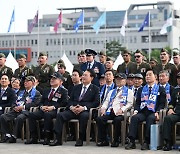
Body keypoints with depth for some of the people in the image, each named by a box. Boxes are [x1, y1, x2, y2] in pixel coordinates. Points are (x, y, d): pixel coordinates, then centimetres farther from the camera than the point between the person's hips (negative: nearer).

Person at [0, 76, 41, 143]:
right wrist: (14, 107, 2)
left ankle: (14, 136, -27)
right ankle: (8, 135, -13)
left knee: (19, 118, -39)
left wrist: (23, 107, -14)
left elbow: (35, 104, -7)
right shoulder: (21, 93, 31)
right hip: (16, 111, 6)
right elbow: (14, 103, 28)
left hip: (26, 111, -6)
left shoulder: (36, 93, 9)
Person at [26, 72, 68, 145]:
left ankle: (47, 137, -33)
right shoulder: (46, 91, 27)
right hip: (44, 110, 6)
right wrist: (42, 106, -2)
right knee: (31, 114, -21)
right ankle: (34, 137, -19)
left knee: (47, 114, -39)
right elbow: (41, 102, 24)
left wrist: (53, 107, -17)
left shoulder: (63, 91, 8)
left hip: (54, 111, -6)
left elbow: (64, 103, -4)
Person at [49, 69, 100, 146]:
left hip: (85, 111, -4)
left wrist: (84, 107, -16)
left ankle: (80, 139, -26)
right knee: (60, 115, -22)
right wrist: (71, 107, -6)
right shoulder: (76, 87, 23)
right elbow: (70, 100, 18)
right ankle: (58, 139, -22)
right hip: (73, 110, 4)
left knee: (84, 116, -39)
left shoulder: (95, 89, 10)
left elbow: (96, 102, -2)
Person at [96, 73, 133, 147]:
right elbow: (106, 102, 25)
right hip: (110, 112, 5)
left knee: (117, 120, -38)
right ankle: (103, 140, -14)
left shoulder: (129, 91, 14)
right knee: (99, 119, -23)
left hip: (120, 113, -5)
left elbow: (130, 103, 2)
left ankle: (116, 140, -21)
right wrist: (103, 108, 2)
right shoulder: (111, 92, 32)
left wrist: (122, 109, -15)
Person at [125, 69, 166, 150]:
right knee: (134, 118, -28)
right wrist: (136, 111, -3)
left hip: (153, 113, -3)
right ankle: (132, 141, -34)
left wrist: (157, 112, -13)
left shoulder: (160, 89, 13)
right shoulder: (141, 89, 24)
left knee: (150, 119, -37)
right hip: (142, 112, 3)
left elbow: (162, 103, 4)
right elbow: (137, 102, 17)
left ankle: (146, 142, -35)